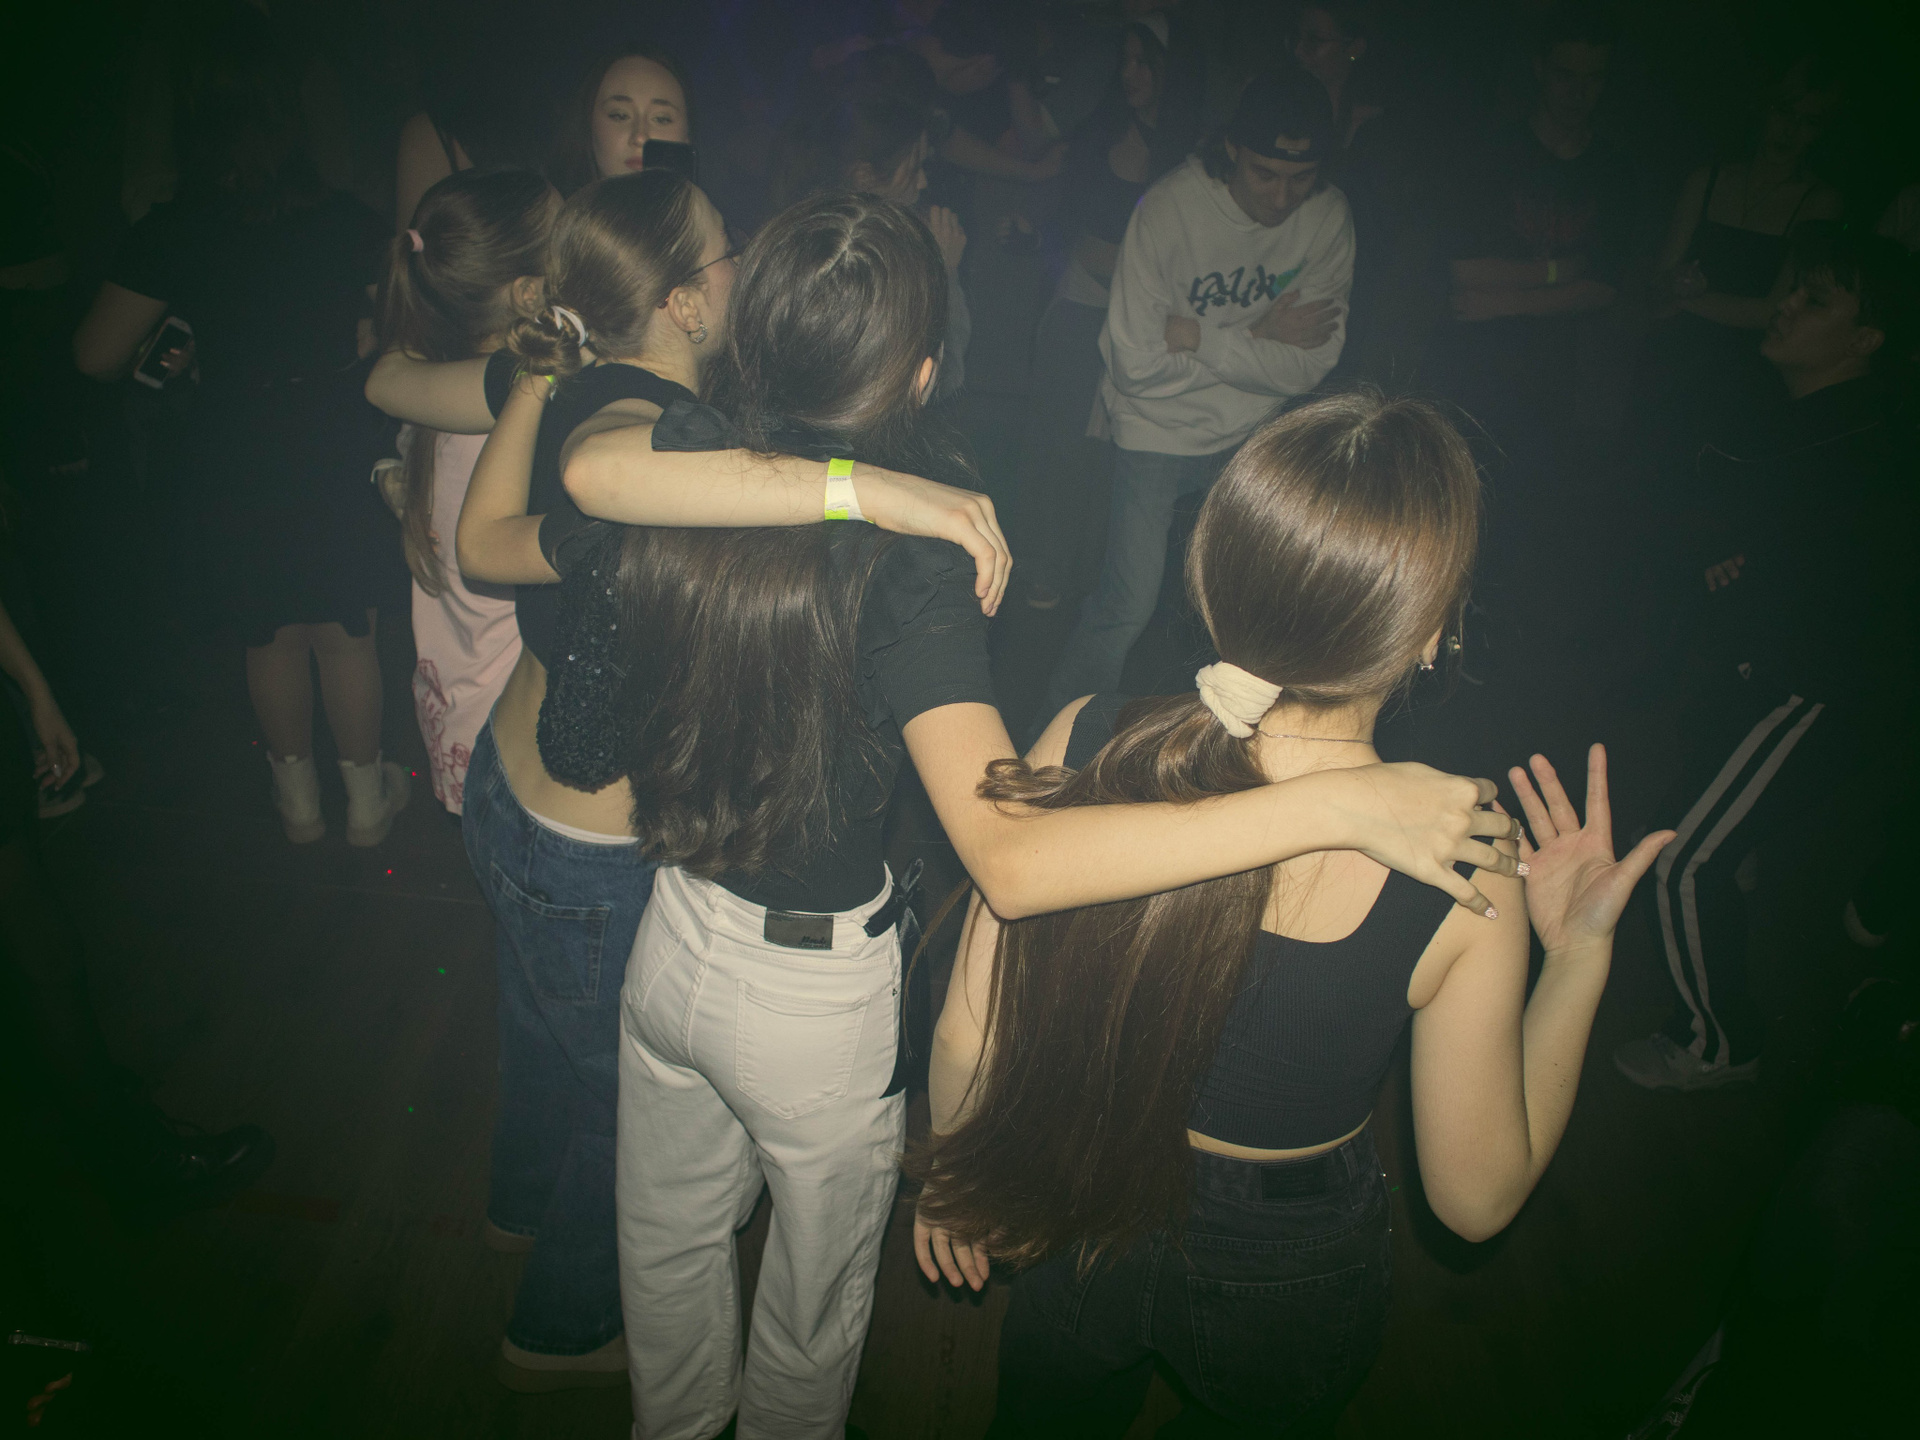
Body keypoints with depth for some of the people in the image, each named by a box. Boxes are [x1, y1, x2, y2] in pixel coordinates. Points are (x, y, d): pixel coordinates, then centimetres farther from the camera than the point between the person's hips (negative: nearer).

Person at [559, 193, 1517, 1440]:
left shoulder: (697, 457, -16)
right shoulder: (911, 575, -33)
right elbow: (1014, 861, -45)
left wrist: (835, 483, -32)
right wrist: (1331, 805, -46)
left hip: (672, 947, 6)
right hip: (816, 1005, -6)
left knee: (669, 1249, 34)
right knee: (812, 1308, 27)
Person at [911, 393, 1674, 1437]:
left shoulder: (1082, 745, -27)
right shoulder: (1463, 886, -29)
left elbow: (968, 1031, -15)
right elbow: (1477, 1198, -14)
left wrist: (956, 1176, 6)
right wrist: (1581, 953, -8)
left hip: (1072, 1230, 1)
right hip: (1286, 1285, 0)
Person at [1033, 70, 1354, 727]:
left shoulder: (1327, 216, -8)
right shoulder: (1169, 209, -18)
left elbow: (1313, 363, -10)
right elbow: (1137, 364, -21)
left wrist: (1201, 338, -19)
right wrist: (1259, 339, -16)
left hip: (1254, 431, 4)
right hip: (1159, 429, -4)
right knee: (1129, 605, -11)